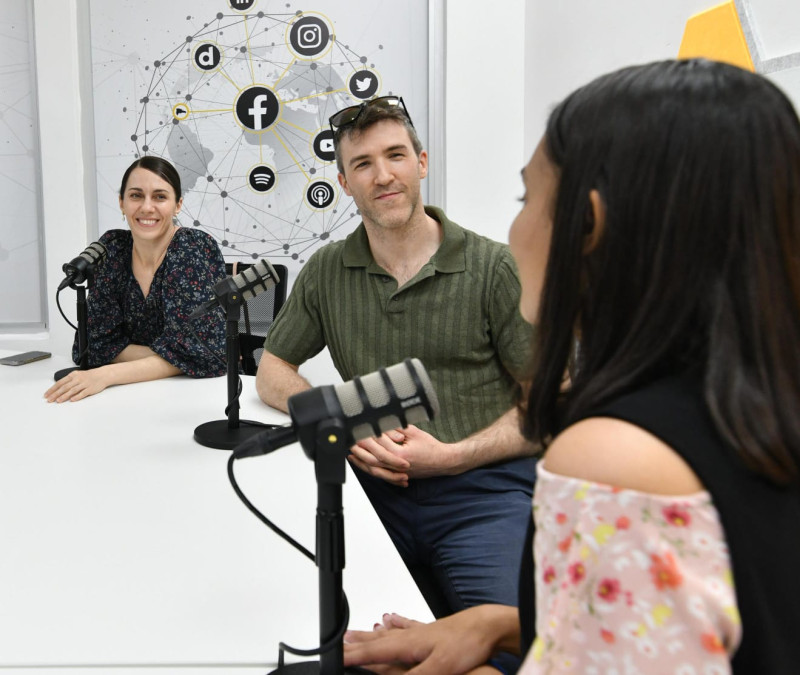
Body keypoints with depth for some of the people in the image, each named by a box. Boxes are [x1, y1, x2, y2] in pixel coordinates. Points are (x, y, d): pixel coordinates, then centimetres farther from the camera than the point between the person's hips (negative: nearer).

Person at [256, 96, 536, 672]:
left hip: (484, 488, -3)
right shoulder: (328, 272, 10)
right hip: (377, 491, 3)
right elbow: (272, 373, 17)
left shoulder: (494, 267, -2)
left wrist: (450, 455, -13)